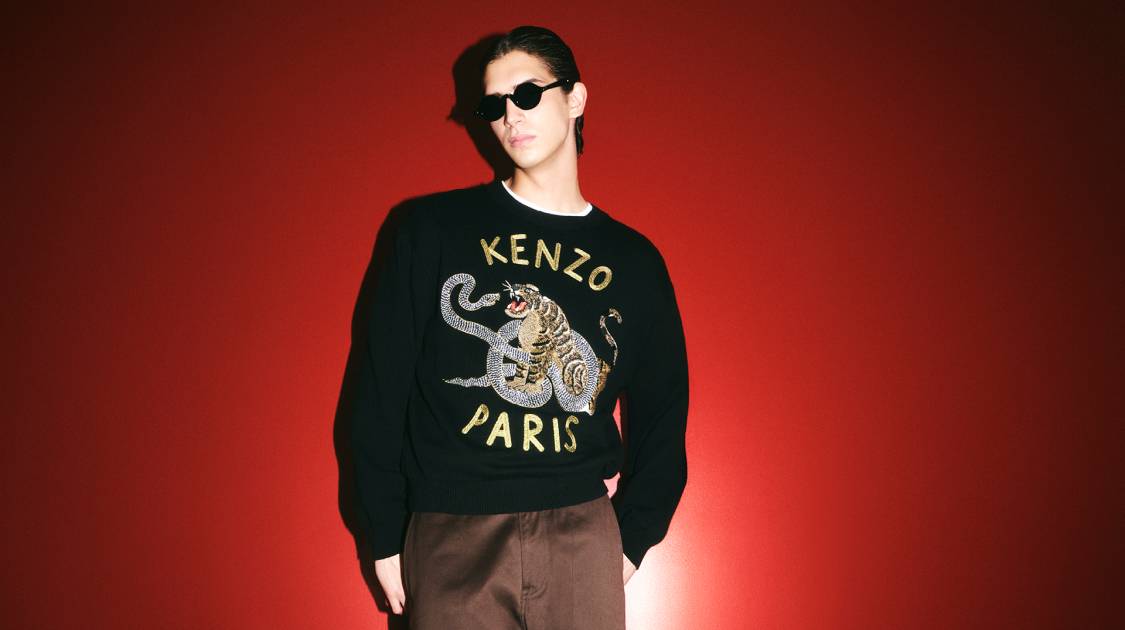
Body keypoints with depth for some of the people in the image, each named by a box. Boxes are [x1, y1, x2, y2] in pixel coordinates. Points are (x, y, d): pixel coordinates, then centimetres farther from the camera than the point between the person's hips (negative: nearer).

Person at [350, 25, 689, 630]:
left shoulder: (635, 260, 7)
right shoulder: (432, 228, 2)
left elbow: (661, 414, 13)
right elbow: (383, 385, 1)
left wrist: (632, 540, 5)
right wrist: (385, 537, -1)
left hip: (582, 534, 2)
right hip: (450, 537, -1)